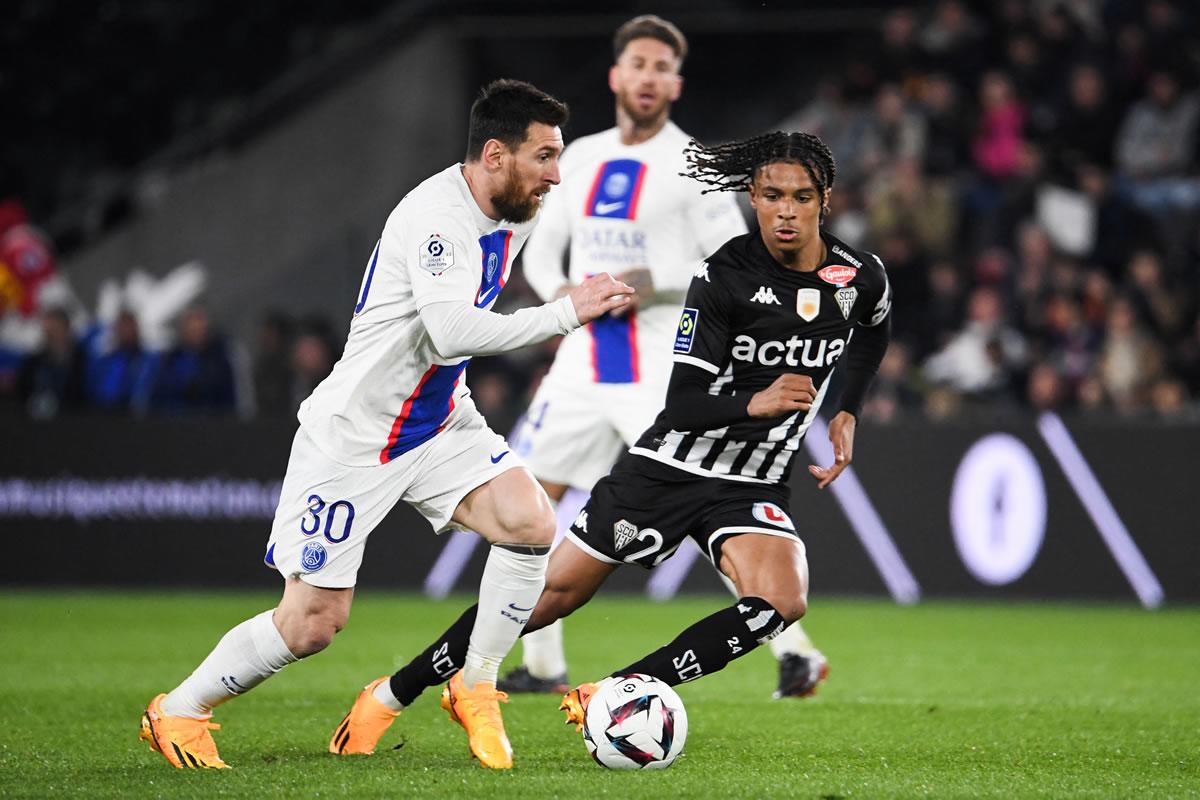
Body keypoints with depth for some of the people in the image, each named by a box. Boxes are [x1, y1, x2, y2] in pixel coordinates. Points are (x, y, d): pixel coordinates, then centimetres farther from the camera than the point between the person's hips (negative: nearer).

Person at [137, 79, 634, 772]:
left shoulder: (514, 213, 2)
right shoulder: (436, 215, -26)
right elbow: (452, 333, -39)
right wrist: (567, 313, -34)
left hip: (440, 421, 8)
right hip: (354, 434, -8)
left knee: (531, 524, -17)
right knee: (314, 623, -6)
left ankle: (475, 689, 0)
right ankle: (177, 712, 16)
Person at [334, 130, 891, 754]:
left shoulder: (861, 277, -3)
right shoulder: (725, 276, -15)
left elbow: (872, 332, 24)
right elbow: (682, 403, -18)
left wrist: (846, 414, 13)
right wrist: (754, 404, -36)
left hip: (752, 486, 3)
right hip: (669, 464, -2)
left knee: (781, 602, -27)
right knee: (553, 591, -2)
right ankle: (394, 694, 13)